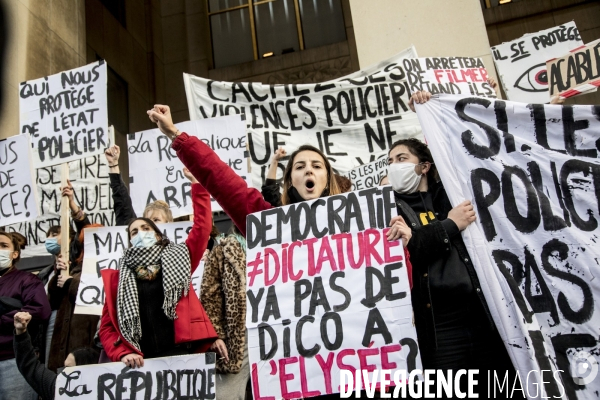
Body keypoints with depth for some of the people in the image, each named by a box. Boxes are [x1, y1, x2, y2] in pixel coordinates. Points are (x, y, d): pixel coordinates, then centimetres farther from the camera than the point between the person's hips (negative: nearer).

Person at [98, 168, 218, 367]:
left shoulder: (177, 258, 11)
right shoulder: (118, 277, 12)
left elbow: (202, 226, 3)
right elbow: (107, 326, 10)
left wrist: (197, 183, 0)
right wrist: (123, 354, -7)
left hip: (182, 354, 0)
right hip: (143, 362, 1)